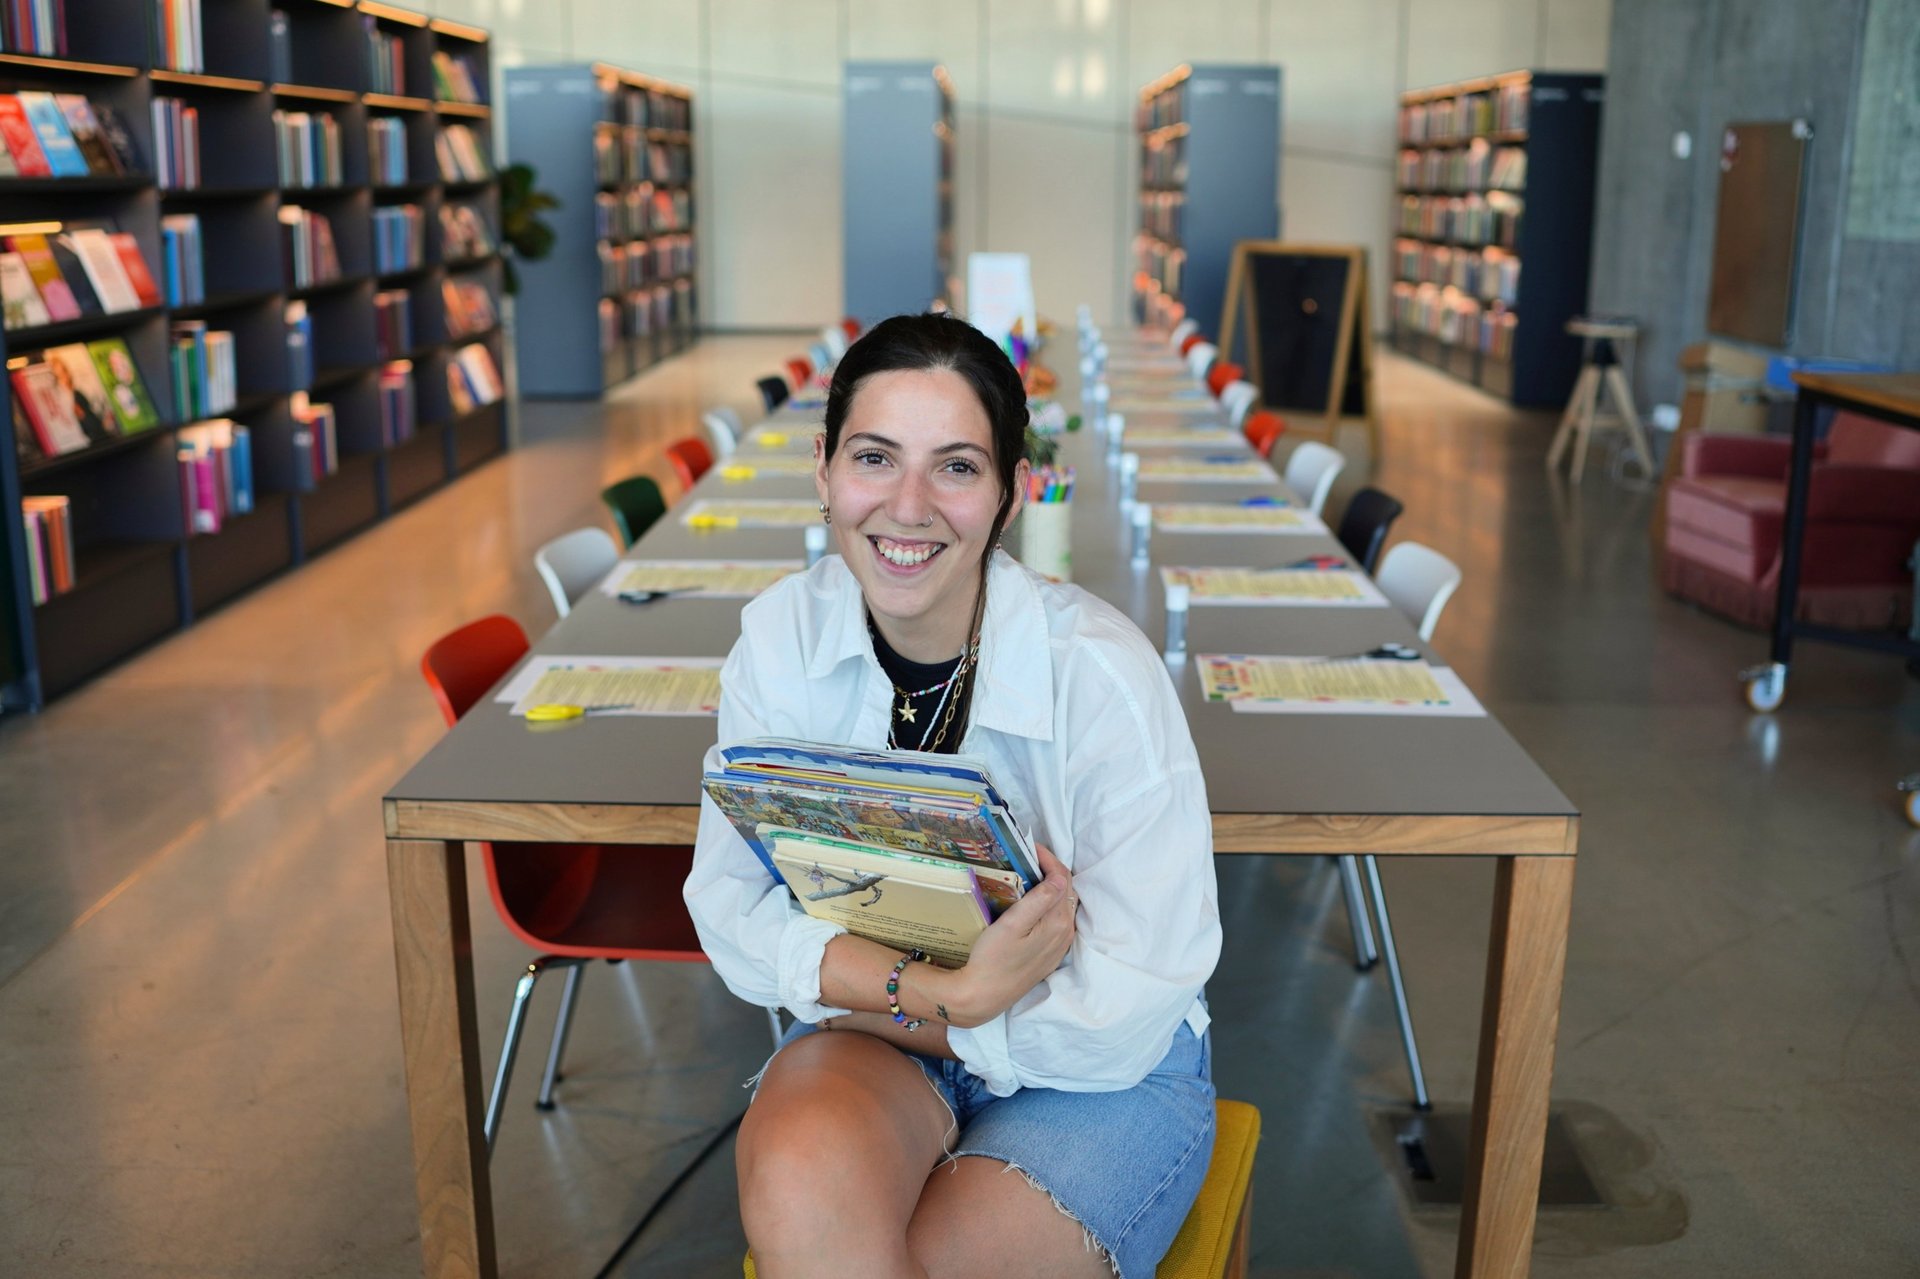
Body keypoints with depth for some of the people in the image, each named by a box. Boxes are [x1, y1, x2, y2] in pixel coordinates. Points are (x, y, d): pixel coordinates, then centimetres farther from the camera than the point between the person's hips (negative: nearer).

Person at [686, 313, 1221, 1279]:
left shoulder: (1101, 672, -22)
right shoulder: (779, 639, -10)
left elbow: (1126, 1012, -19)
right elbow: (733, 913, -10)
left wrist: (882, 998, -16)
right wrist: (948, 991, -25)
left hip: (1101, 1079, -2)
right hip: (874, 1034, 2)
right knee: (804, 1192, -31)